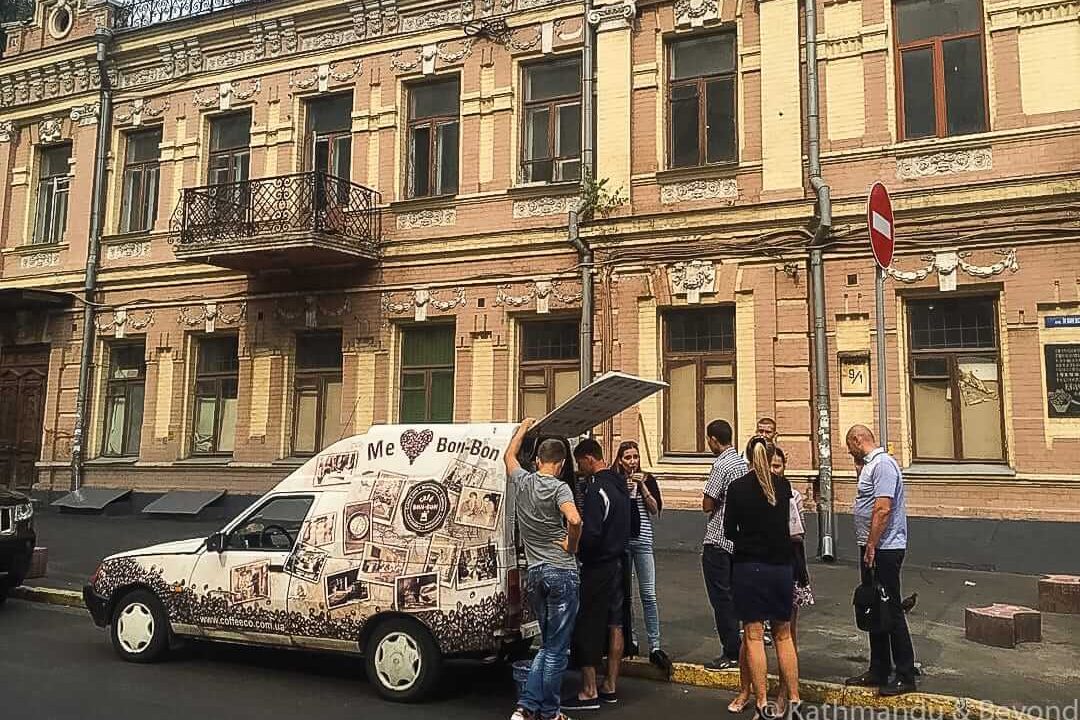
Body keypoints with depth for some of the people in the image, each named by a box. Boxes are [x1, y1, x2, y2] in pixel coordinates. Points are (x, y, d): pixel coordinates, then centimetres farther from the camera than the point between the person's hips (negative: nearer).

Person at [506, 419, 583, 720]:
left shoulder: (522, 481, 5)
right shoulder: (559, 487, -11)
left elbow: (509, 455, 27)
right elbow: (574, 520, -30)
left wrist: (523, 428, 40)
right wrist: (571, 546, -12)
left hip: (534, 574, 6)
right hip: (562, 573, -6)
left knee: (548, 645, 19)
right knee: (557, 649, 4)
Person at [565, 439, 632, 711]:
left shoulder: (596, 489, -20)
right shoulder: (619, 484, 10)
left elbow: (590, 534, -25)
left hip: (597, 567, -9)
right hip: (618, 561, 9)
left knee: (587, 627, -1)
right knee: (614, 623, 13)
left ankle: (589, 692, 4)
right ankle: (610, 687, 23)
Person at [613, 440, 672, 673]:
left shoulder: (647, 479, 5)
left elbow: (656, 510, -1)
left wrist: (643, 487, -11)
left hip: (642, 542, 0)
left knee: (648, 594, -5)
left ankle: (654, 647, -3)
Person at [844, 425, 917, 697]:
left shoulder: (882, 464, -16)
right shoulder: (871, 465, 16)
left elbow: (883, 509, -24)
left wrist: (871, 547, -22)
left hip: (884, 549, -10)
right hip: (872, 549, 10)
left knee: (890, 611, -4)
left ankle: (905, 676, 5)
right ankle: (879, 671, 24)